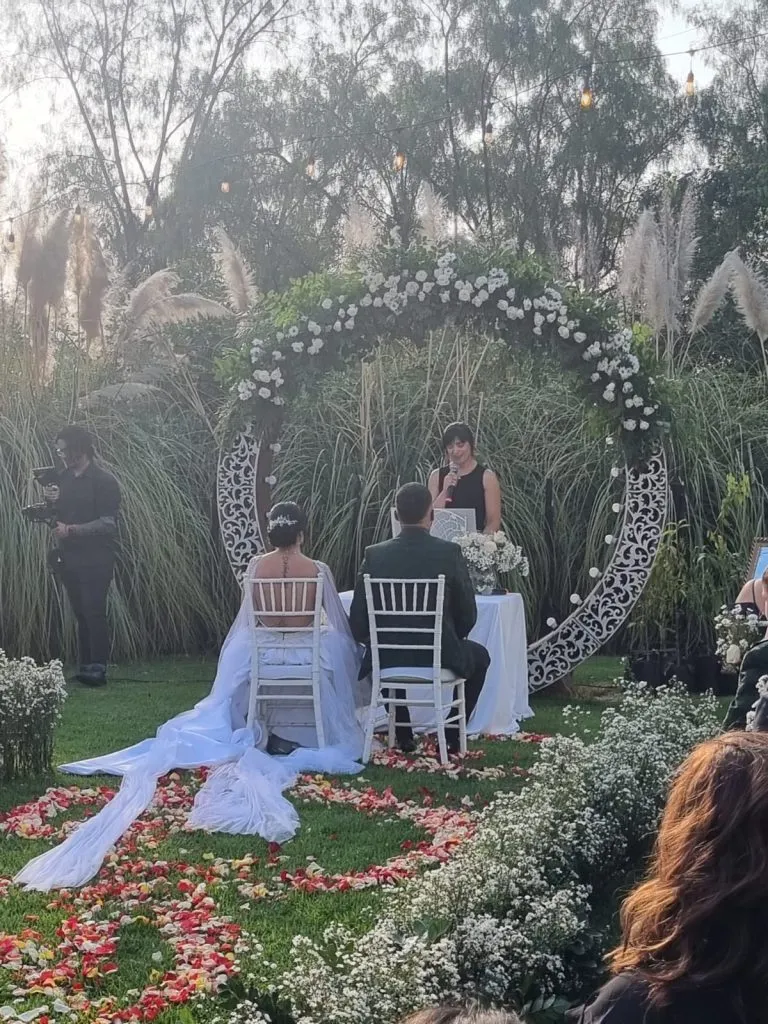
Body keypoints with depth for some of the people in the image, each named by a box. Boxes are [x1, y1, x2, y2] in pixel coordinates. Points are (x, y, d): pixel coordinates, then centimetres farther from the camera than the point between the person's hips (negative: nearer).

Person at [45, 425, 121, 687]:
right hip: (69, 556, 6)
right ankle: (86, 667, 11)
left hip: (95, 559, -6)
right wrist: (52, 501, -3)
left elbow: (107, 524, -14)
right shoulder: (65, 478, 12)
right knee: (81, 614, 7)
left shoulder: (104, 481, -8)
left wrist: (71, 530, -19)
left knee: (94, 613, -9)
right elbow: (61, 516, 17)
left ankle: (98, 669, -6)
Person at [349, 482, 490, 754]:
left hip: (387, 659, 2)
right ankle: (451, 734, 27)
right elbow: (467, 616, -4)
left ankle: (403, 734, 38)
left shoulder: (374, 555, -6)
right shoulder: (449, 553, -10)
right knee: (479, 656, 30)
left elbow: (357, 622, -3)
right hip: (441, 657, -2)